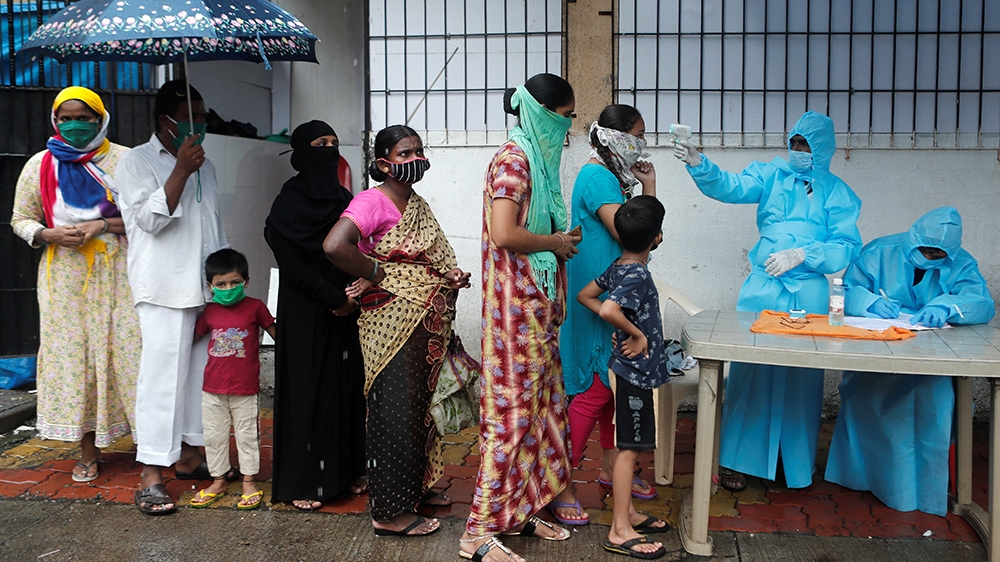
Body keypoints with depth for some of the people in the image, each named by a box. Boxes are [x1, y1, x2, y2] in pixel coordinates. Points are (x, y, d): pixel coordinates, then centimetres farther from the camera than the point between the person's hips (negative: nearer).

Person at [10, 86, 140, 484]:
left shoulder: (125, 160, 2)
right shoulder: (39, 166, 9)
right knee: (72, 355, 3)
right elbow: (20, 220, 12)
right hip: (65, 277, 2)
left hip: (118, 273, -2)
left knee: (129, 351, -5)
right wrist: (50, 235, -8)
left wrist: (103, 225, -14)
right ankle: (88, 452, 14)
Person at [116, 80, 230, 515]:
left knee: (203, 372, 9)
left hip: (208, 288, 7)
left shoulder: (205, 166, 19)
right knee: (163, 374, -9)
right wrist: (181, 171, -17)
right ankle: (151, 476, -5)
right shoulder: (138, 162, -1)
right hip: (164, 290, -7)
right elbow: (151, 218, -14)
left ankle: (191, 454, 22)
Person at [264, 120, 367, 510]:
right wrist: (336, 300, -13)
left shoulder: (343, 199, 11)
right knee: (307, 391, -1)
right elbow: (292, 264, -13)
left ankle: (347, 471, 20)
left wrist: (354, 296, -7)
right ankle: (303, 482, 9)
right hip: (304, 315, -6)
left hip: (345, 313, 6)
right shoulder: (288, 203, -7)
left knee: (348, 386, 8)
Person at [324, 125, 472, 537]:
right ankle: (389, 513, 7)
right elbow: (335, 246, -29)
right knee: (394, 413, -3)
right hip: (391, 321, -9)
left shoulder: (418, 206, 15)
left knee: (418, 409, 16)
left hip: (425, 324, 9)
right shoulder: (373, 201, -13)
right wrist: (375, 276, -16)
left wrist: (450, 276, 6)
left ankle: (414, 490, 31)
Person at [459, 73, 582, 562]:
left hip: (536, 304, 10)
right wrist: (556, 242, -10)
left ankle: (519, 511, 25)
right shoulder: (514, 159, -14)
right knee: (513, 408, -7)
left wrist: (560, 239, 5)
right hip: (517, 304, -10)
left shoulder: (534, 157, 16)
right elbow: (505, 234, -24)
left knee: (539, 401, 14)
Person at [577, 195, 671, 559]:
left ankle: (626, 512, 30)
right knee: (629, 448, -3)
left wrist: (623, 324, 6)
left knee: (627, 446, 18)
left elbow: (584, 296, 12)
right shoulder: (638, 275, -22)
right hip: (635, 370, -9)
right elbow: (608, 310, -35)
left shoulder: (617, 267, 5)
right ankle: (620, 532, 3)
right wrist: (636, 333, -20)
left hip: (630, 369, 9)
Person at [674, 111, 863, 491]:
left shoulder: (836, 193, 6)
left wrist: (801, 254, -14)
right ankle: (737, 459, 9)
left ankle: (797, 461, 19)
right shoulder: (772, 174, 8)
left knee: (802, 375, 3)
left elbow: (846, 247, -1)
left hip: (809, 294, 0)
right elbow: (732, 187, -9)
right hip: (761, 287, 0)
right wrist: (699, 166, -26)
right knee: (748, 369, -2)